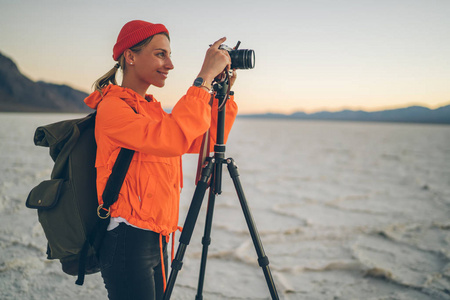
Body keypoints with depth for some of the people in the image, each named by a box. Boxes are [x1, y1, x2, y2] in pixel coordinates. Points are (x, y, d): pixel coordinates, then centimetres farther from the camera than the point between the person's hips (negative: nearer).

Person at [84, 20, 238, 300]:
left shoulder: (152, 109, 14)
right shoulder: (112, 107, -13)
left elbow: (206, 142, 13)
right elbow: (173, 139, -29)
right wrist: (205, 77, -23)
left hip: (158, 240, 8)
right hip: (128, 242, -8)